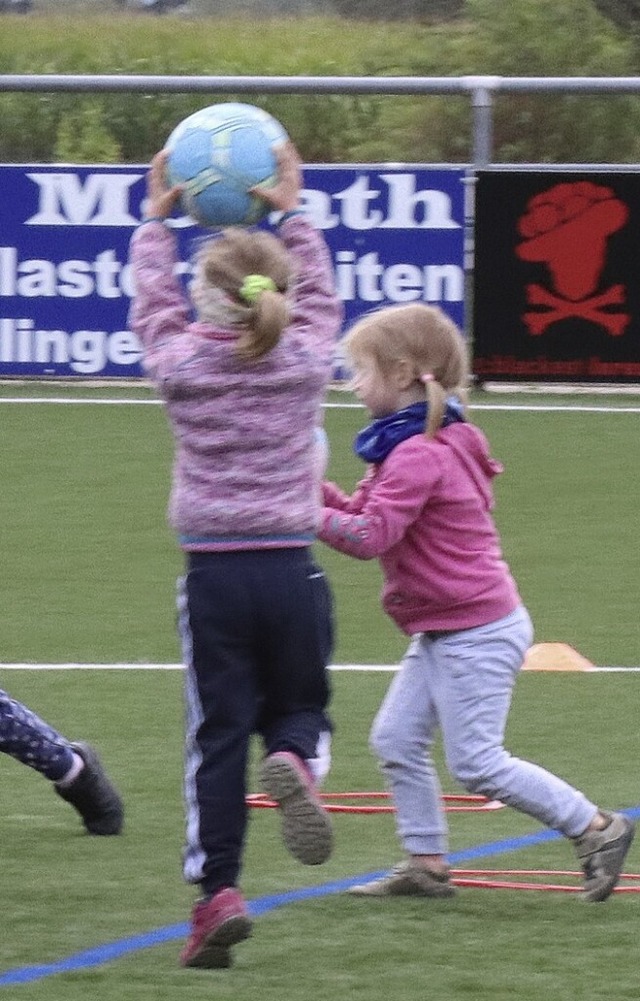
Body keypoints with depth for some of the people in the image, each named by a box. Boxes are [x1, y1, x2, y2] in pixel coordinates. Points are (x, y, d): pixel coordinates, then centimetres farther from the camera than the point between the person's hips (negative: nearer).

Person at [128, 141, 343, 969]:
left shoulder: (180, 365, -2)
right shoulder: (305, 364, 0)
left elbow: (152, 306, 18)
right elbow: (319, 299, 20)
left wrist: (156, 222, 31)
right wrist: (291, 216, 29)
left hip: (214, 575, -1)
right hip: (292, 572, 1)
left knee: (217, 735, 3)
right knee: (298, 711, 16)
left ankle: (217, 891, -5)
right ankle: (295, 765, -20)